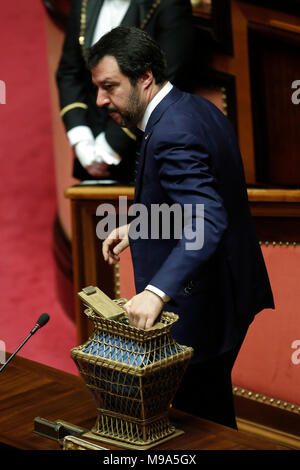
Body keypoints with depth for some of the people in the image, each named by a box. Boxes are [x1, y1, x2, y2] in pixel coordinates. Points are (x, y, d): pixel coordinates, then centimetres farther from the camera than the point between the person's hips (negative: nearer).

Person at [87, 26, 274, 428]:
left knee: (198, 410, 3)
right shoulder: (197, 108, 7)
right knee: (213, 404, 22)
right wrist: (137, 228, 11)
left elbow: (207, 222, -36)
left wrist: (156, 292, -44)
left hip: (201, 301, -10)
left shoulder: (172, 134, -25)